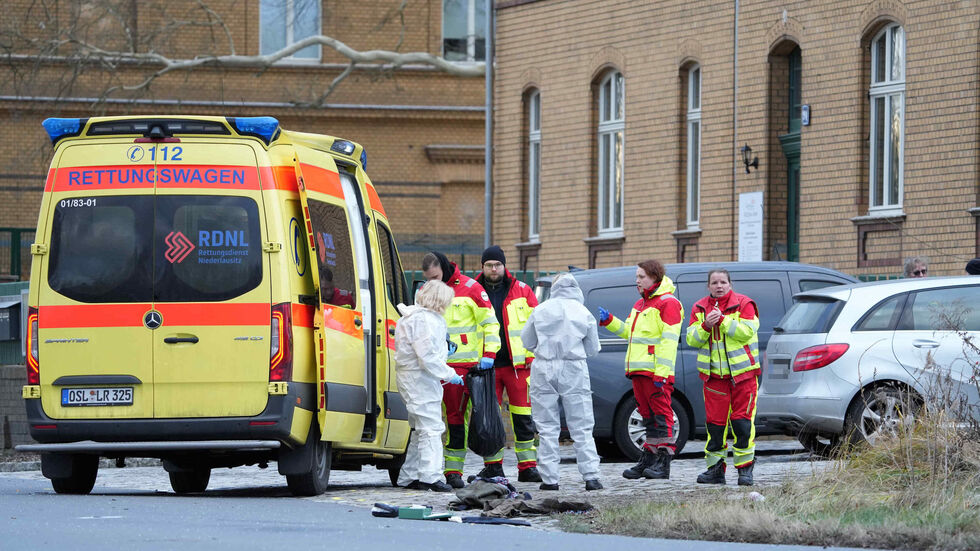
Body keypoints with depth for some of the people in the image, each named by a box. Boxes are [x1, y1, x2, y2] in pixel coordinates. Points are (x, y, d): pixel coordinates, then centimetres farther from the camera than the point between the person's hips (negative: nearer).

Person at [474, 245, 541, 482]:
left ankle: (527, 466, 2)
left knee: (523, 418, -1)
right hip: (486, 365, 1)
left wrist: (532, 356, -3)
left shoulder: (522, 291, 7)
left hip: (518, 364, -1)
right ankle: (493, 465, 12)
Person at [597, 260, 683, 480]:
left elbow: (669, 341, -16)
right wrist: (609, 321, 13)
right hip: (638, 371, 9)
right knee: (648, 416, 11)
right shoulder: (640, 304, 21)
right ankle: (647, 460, 14)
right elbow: (628, 330, 30)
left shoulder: (668, 303, -9)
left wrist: (661, 373, -21)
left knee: (661, 415, -8)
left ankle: (664, 463, -9)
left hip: (656, 372, -9)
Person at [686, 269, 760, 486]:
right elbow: (692, 339, 5)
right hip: (713, 374, 3)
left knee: (742, 421, -6)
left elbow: (746, 332, -13)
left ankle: (745, 467, 0)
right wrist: (706, 325, -13)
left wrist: (722, 320, -18)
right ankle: (715, 469, 8)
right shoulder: (699, 308, 11)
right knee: (715, 421, 2)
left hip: (742, 372, -3)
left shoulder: (744, 304, -1)